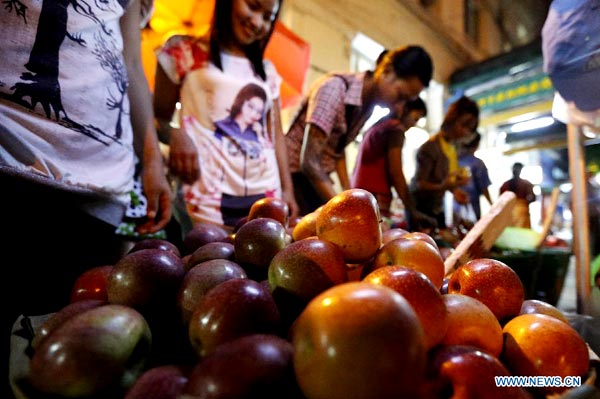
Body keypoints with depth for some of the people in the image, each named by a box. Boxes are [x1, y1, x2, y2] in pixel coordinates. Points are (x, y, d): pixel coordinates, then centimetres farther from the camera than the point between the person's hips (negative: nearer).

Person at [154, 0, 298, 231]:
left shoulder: (267, 72, 17)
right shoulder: (183, 51, 7)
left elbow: (276, 134, 15)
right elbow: (160, 117, 6)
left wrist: (287, 189, 8)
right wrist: (176, 135, -17)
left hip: (265, 194, 4)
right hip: (210, 194, -3)